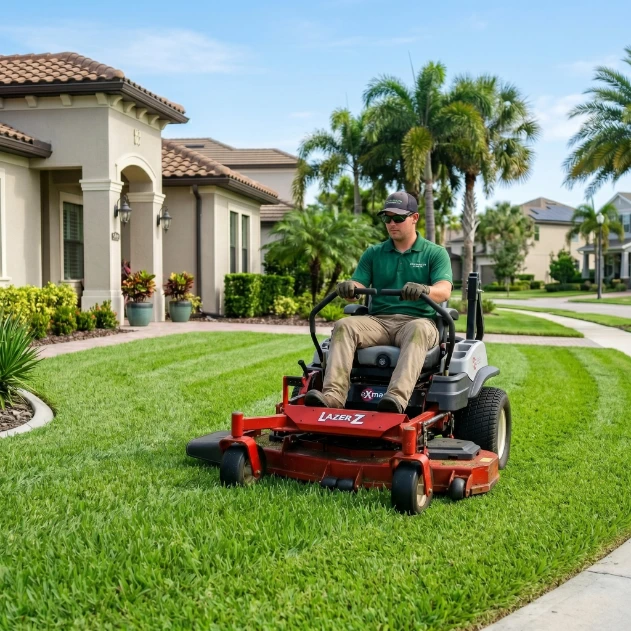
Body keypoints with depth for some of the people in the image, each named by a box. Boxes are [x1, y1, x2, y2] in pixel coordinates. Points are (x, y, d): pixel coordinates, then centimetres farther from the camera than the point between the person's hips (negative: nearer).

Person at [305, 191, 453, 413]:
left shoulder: (435, 253, 8)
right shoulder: (373, 253, 18)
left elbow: (444, 291, -8)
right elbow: (356, 288, 8)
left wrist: (424, 290, -32)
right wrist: (349, 288, -18)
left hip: (417, 321, -3)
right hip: (378, 320, 3)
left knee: (417, 330, -39)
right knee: (344, 326, -28)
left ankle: (397, 397, -56)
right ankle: (332, 395, -44)